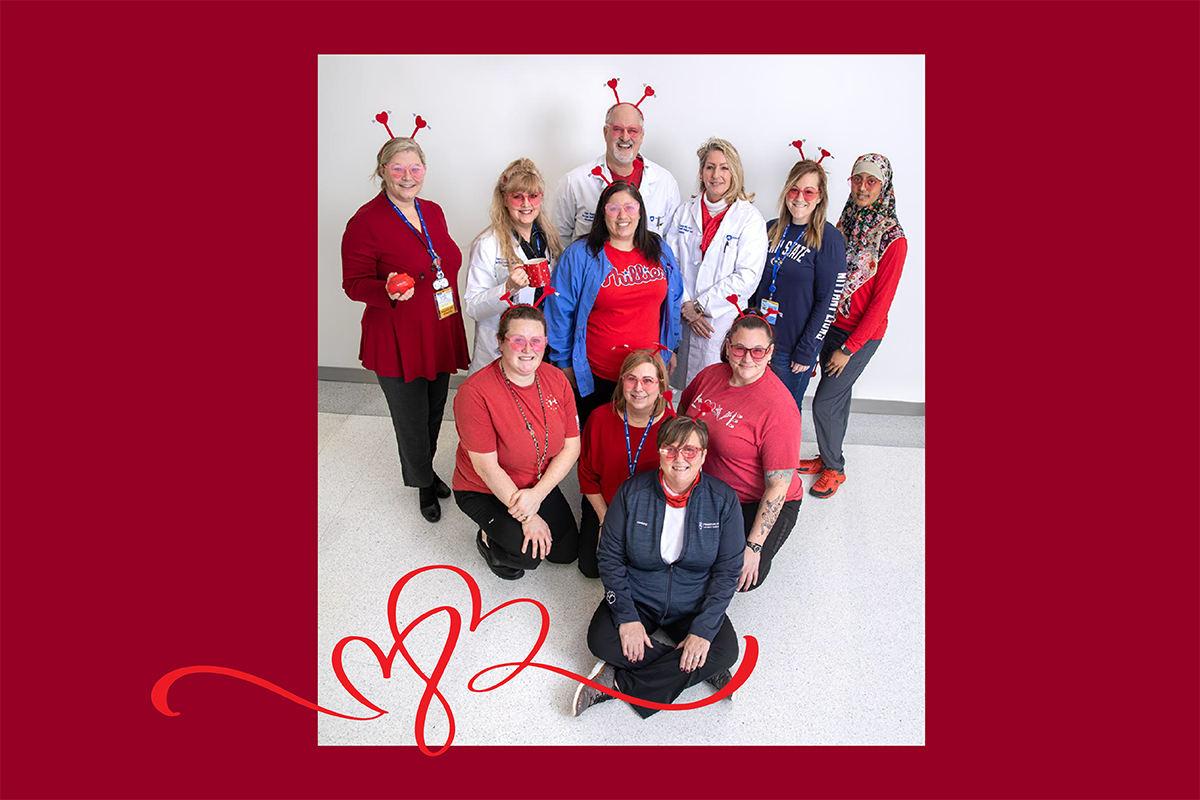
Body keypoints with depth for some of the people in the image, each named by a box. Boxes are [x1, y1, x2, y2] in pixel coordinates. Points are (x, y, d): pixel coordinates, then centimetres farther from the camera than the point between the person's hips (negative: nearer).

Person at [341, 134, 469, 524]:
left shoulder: (433, 212, 7)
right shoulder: (365, 222, -14)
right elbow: (353, 283, -11)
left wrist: (455, 316, 16)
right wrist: (388, 291, -31)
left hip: (439, 335, 6)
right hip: (396, 343, -6)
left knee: (434, 412, 20)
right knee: (412, 420, 6)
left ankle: (427, 468, 45)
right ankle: (423, 483, 32)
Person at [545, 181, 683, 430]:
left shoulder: (660, 251, 6)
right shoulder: (579, 255, -7)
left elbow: (673, 302, 16)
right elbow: (560, 312, -4)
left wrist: (670, 347, 16)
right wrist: (564, 363, -3)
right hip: (595, 376, -3)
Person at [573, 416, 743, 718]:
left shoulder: (723, 500, -10)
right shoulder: (632, 492, -10)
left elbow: (728, 571, -8)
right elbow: (610, 557, -6)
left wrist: (703, 629, -18)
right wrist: (626, 616, -16)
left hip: (694, 607, 0)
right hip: (637, 600, 1)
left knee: (726, 651, -26)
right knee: (601, 640, -26)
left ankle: (617, 683, -16)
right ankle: (702, 669, -11)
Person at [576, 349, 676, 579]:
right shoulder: (601, 418, -16)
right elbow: (587, 474, -3)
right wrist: (605, 519, -4)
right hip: (603, 505, 1)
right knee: (591, 567, -2)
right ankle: (590, 527, 29)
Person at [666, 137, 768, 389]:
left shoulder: (750, 218, -2)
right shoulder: (684, 212, 9)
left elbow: (746, 276, -10)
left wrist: (700, 306, -12)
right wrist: (685, 308, -7)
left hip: (724, 322, -3)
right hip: (682, 321, 3)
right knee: (685, 387, 8)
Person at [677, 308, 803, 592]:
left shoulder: (779, 408, -26)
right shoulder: (710, 375, -7)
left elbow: (778, 486, -23)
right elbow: (684, 408, 16)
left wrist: (754, 546, -22)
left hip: (761, 504, -5)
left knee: (740, 578, -18)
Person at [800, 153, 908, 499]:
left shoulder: (893, 239, -15)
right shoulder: (846, 222, 4)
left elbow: (881, 302, -15)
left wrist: (849, 348, -15)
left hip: (862, 334, -5)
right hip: (830, 324, 5)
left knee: (824, 402, -4)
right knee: (838, 396, 17)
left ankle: (834, 469, 17)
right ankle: (828, 457, 33)